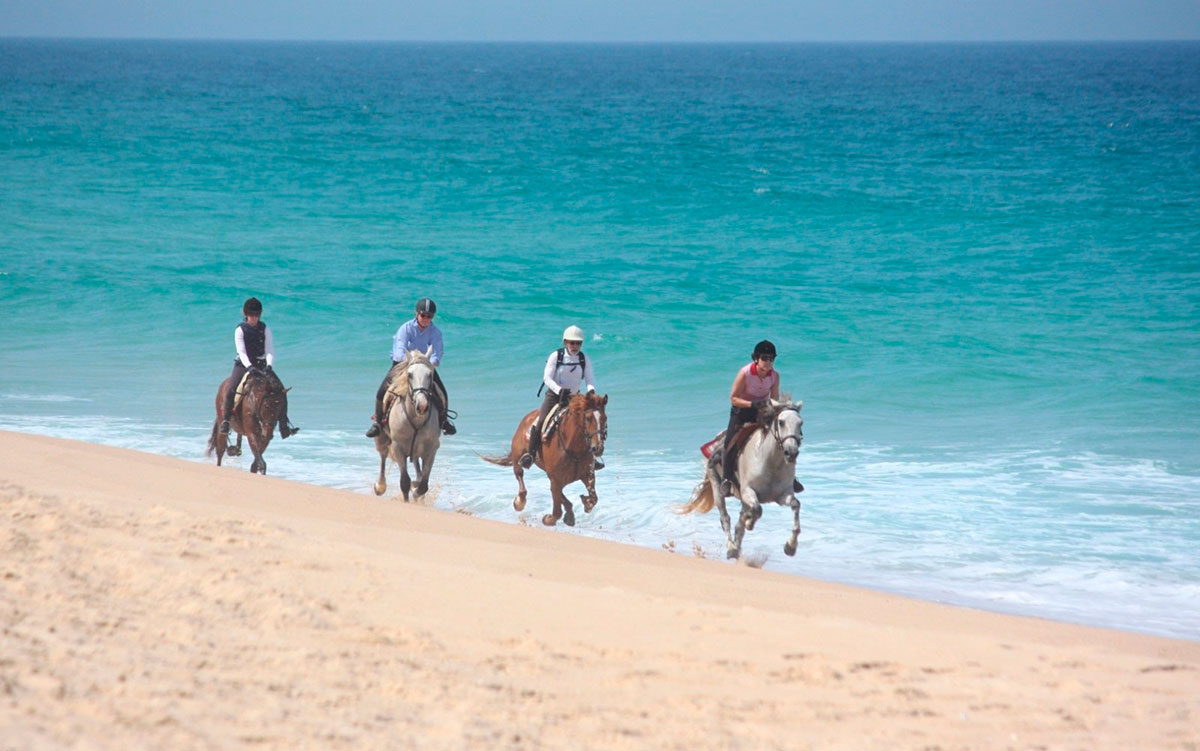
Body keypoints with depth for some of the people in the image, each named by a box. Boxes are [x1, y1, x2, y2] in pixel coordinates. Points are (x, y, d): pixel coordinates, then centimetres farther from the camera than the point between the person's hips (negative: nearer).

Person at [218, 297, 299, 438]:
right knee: (230, 390, -25)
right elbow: (241, 352, -17)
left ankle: (284, 423, -7)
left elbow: (270, 350, -7)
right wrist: (249, 367, -33)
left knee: (280, 388, -12)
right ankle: (225, 420, -10)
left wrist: (269, 365, -25)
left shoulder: (265, 329, 0)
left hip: (261, 364, 2)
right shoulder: (240, 330, -7)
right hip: (243, 364, -2)